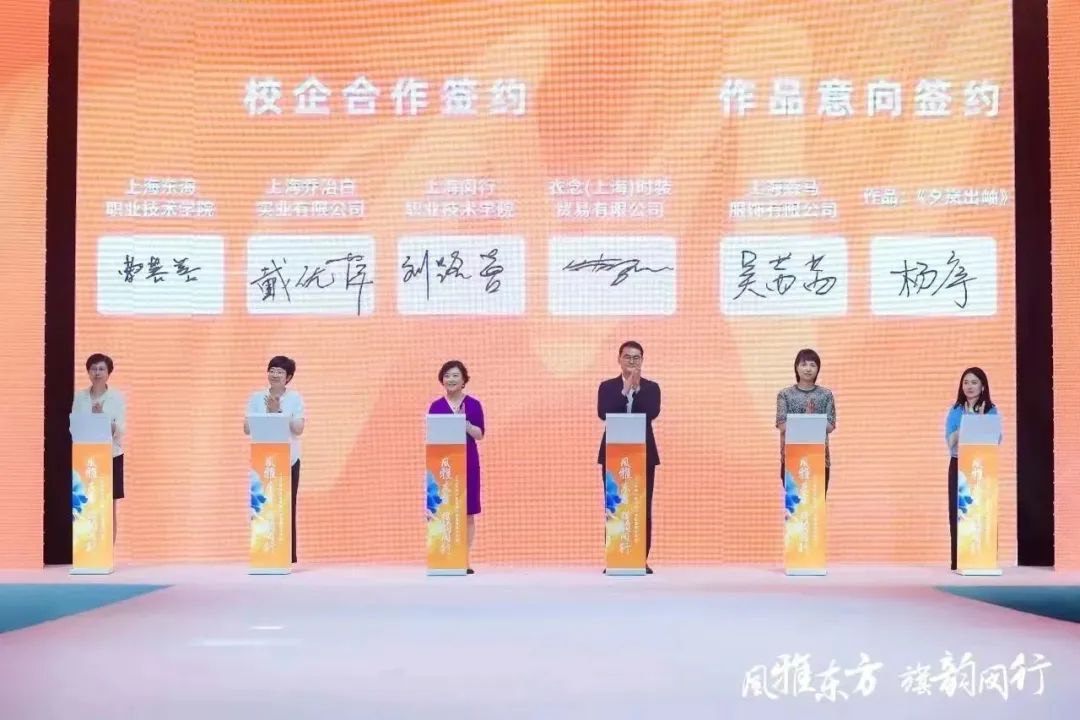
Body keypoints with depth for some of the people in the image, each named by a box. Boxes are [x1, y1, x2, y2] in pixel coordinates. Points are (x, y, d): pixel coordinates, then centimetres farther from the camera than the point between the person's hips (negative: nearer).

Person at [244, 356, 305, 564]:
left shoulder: (295, 398, -1)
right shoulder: (256, 397, 4)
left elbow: (299, 429, -10)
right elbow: (247, 429, -1)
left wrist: (278, 412, -16)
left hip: (289, 460, -1)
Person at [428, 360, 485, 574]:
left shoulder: (473, 405, 3)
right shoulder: (436, 406, 4)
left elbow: (480, 435, -2)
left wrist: (465, 423, -17)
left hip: (467, 462, 0)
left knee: (467, 513, 2)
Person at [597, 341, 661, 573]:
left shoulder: (651, 387, 5)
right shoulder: (607, 387, 5)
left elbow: (652, 413, -12)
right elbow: (603, 413, -12)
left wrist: (637, 387, -16)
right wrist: (625, 389, -17)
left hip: (643, 454, 0)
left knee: (643, 508, -1)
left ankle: (642, 559, 4)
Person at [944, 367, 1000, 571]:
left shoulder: (991, 410, 5)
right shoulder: (955, 411, 6)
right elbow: (951, 441, -3)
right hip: (959, 466, 1)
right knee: (958, 512, -4)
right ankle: (958, 561, -1)